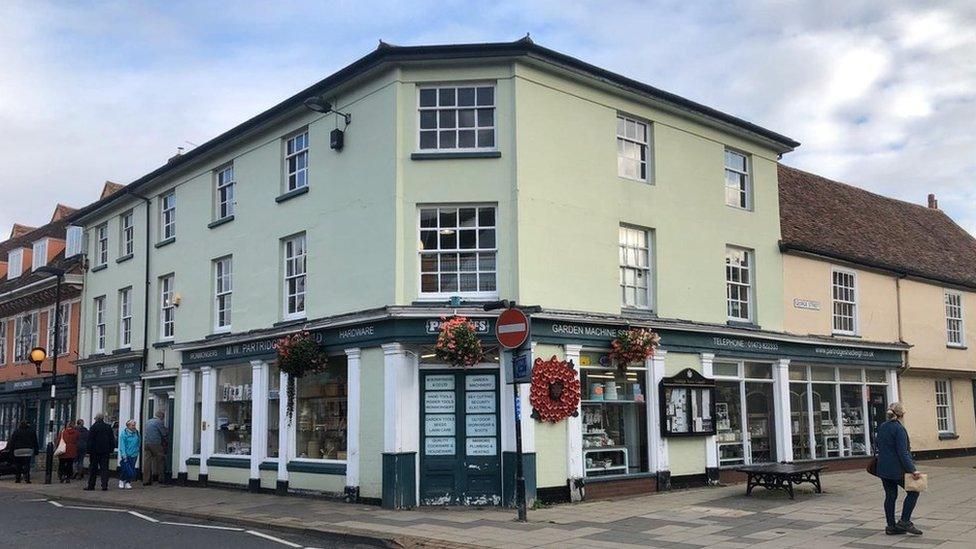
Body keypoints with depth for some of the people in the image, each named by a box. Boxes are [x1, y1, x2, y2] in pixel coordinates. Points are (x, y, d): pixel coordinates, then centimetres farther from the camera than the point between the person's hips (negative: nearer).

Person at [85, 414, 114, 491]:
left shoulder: (93, 427, -7)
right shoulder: (108, 427, 6)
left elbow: (90, 440, -9)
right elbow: (112, 440, 9)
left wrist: (89, 451, -6)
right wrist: (111, 450, 14)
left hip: (95, 451, -3)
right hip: (105, 451, 3)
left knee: (93, 468, 5)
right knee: (104, 468, 3)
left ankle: (91, 485, 9)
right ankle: (104, 485, -5)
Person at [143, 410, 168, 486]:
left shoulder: (148, 422, 16)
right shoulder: (159, 422, -7)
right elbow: (164, 434, -7)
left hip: (147, 443, 6)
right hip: (156, 444, -6)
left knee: (147, 461, 4)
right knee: (160, 460, 6)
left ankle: (145, 480, 4)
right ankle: (161, 478, 10)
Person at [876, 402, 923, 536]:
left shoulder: (882, 427, 9)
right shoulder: (899, 428, -15)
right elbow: (902, 453, -19)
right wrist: (913, 470, -20)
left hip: (883, 468, 8)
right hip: (897, 469, -8)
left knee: (890, 496, 11)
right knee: (913, 491, 5)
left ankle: (891, 526, 14)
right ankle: (904, 522, 1)